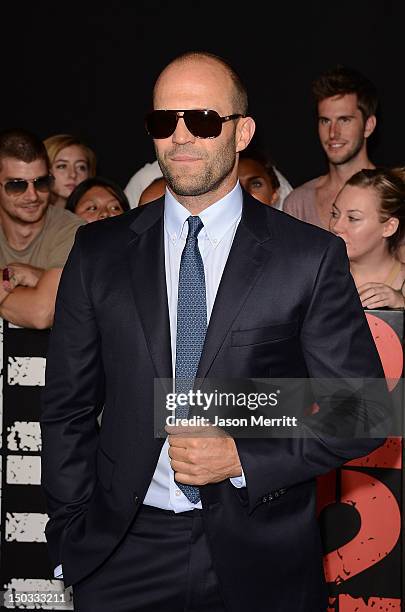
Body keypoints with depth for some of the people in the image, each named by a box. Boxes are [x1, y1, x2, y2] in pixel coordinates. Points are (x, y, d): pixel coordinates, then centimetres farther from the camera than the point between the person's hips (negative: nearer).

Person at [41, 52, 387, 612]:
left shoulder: (312, 257, -3)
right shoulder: (99, 251, 4)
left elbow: (362, 411, -2)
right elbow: (68, 408, 7)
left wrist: (244, 458, -13)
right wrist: (73, 540, 0)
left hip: (261, 564, -1)